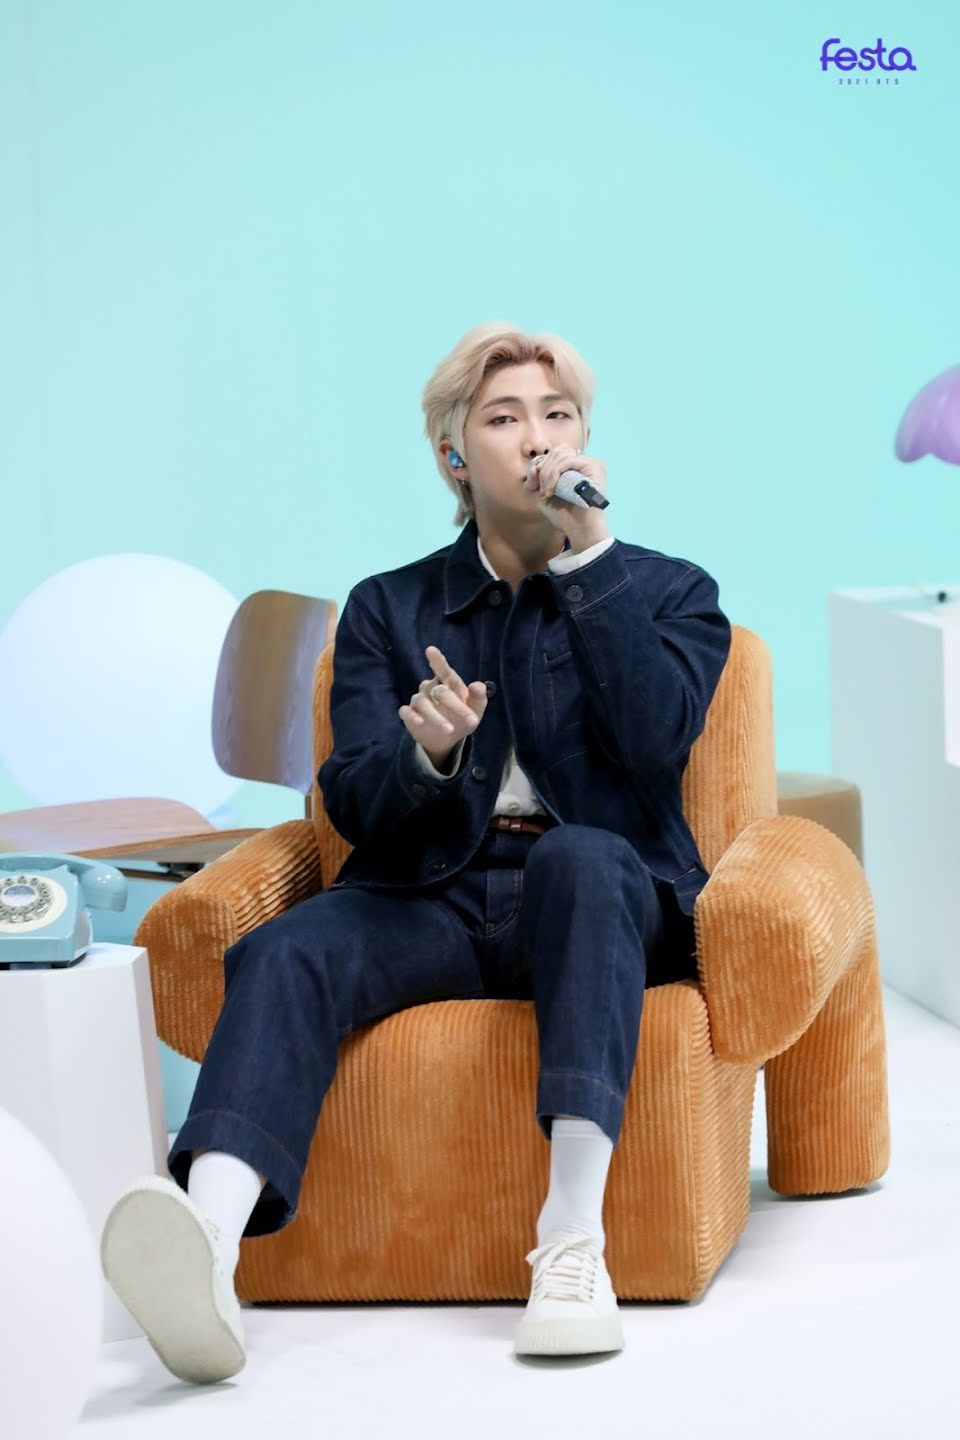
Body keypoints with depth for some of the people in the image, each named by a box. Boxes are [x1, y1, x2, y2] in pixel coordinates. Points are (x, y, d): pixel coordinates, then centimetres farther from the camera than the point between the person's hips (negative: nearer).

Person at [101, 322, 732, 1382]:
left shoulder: (668, 591, 15)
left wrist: (587, 552, -7)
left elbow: (657, 738, -7)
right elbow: (354, 805, 5)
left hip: (602, 897, -1)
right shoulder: (386, 609, 19)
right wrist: (427, 756, -18)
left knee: (578, 855, -37)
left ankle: (573, 1236, -47)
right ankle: (208, 1243, -56)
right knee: (282, 953, -30)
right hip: (430, 898, 2)